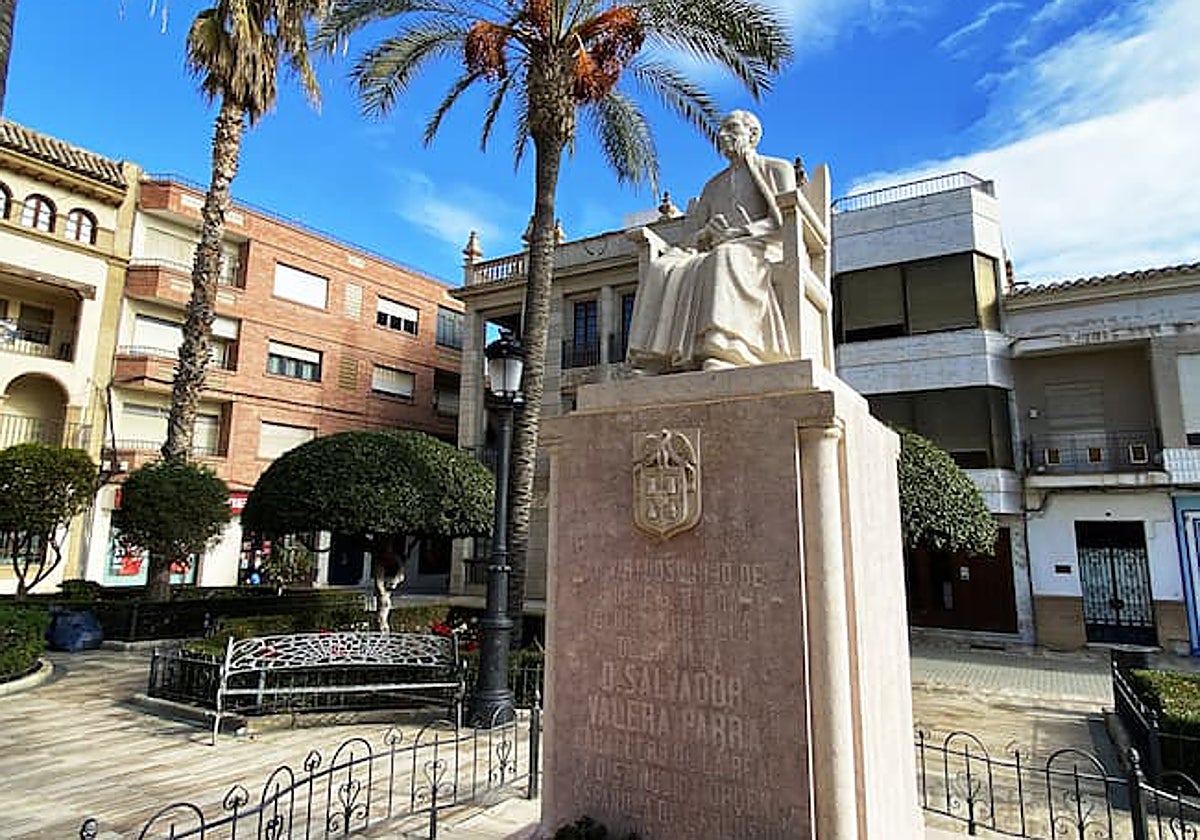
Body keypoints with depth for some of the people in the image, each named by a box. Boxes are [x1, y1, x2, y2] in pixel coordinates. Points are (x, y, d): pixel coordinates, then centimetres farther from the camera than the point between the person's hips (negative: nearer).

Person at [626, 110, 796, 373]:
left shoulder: (777, 169, 19)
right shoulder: (714, 185, 33)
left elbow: (785, 219, 2)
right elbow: (690, 235, 21)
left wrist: (740, 232, -14)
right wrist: (706, 234, -4)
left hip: (761, 250, -4)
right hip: (716, 255, 5)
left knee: (726, 259, -40)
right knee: (661, 269, -24)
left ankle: (725, 354, -57)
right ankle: (661, 362, -39)